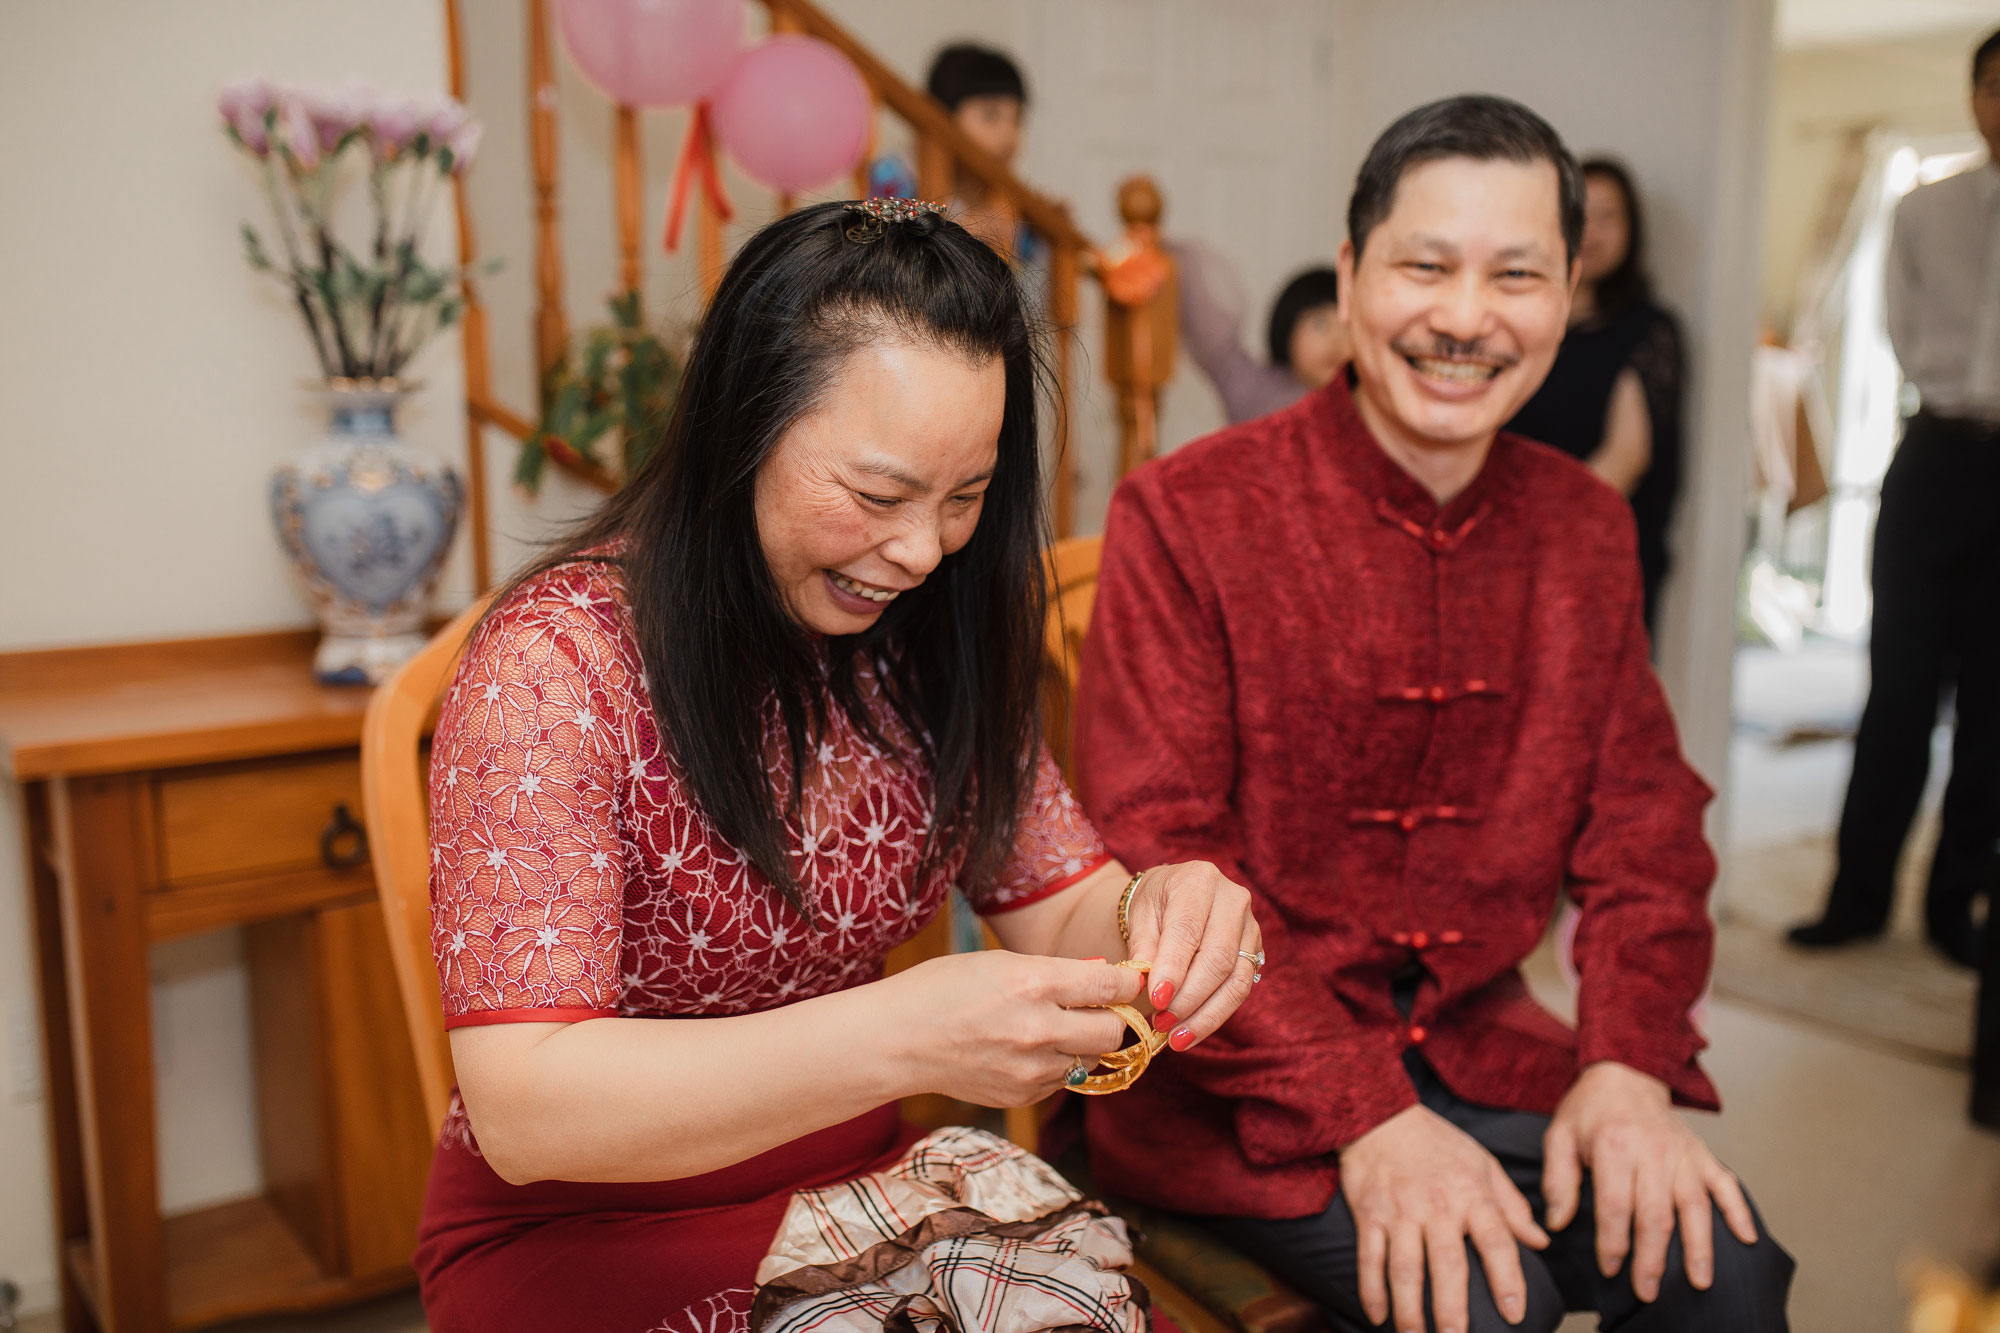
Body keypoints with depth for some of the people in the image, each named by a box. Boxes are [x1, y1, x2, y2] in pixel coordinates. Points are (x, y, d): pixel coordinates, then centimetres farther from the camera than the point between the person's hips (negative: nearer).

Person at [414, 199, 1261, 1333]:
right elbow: (524, 1109, -24)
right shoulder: (556, 666, -19)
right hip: (584, 1237, -5)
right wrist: (906, 1038, -36)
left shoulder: (928, 642, -1)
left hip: (860, 1185, 6)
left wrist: (1161, 913, -21)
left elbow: (1064, 907, 3)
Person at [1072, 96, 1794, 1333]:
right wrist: (1361, 1115, -24)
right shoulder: (1186, 515, -12)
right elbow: (1158, 864, -15)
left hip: (1475, 1039, 5)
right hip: (1237, 1082, -4)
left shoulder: (1587, 526, 6)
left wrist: (1630, 1063, -9)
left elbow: (1642, 817, 8)